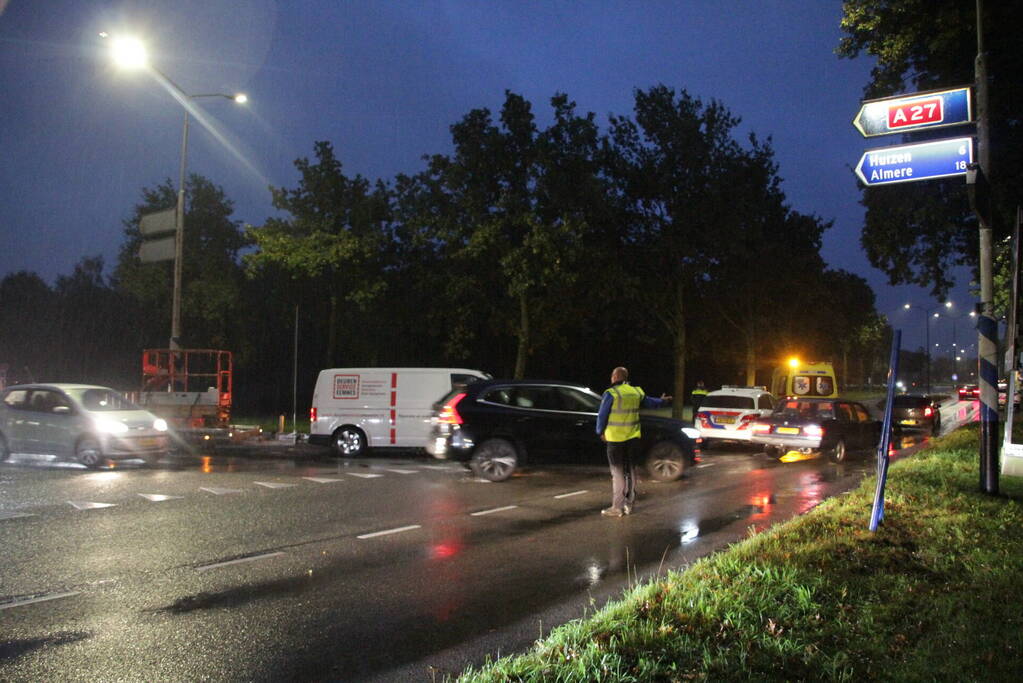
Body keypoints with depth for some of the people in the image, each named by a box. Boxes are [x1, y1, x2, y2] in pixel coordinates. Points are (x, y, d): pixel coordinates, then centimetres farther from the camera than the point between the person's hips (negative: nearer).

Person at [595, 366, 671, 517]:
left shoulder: (611, 394, -13)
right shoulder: (637, 392, 5)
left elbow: (602, 415, -10)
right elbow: (649, 402, 23)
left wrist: (600, 432, 7)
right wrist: (662, 401, 44)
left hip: (615, 438, -6)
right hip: (633, 437, 6)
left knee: (617, 472, -2)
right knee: (630, 470, 14)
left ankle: (617, 507, -1)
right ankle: (629, 504, 20)